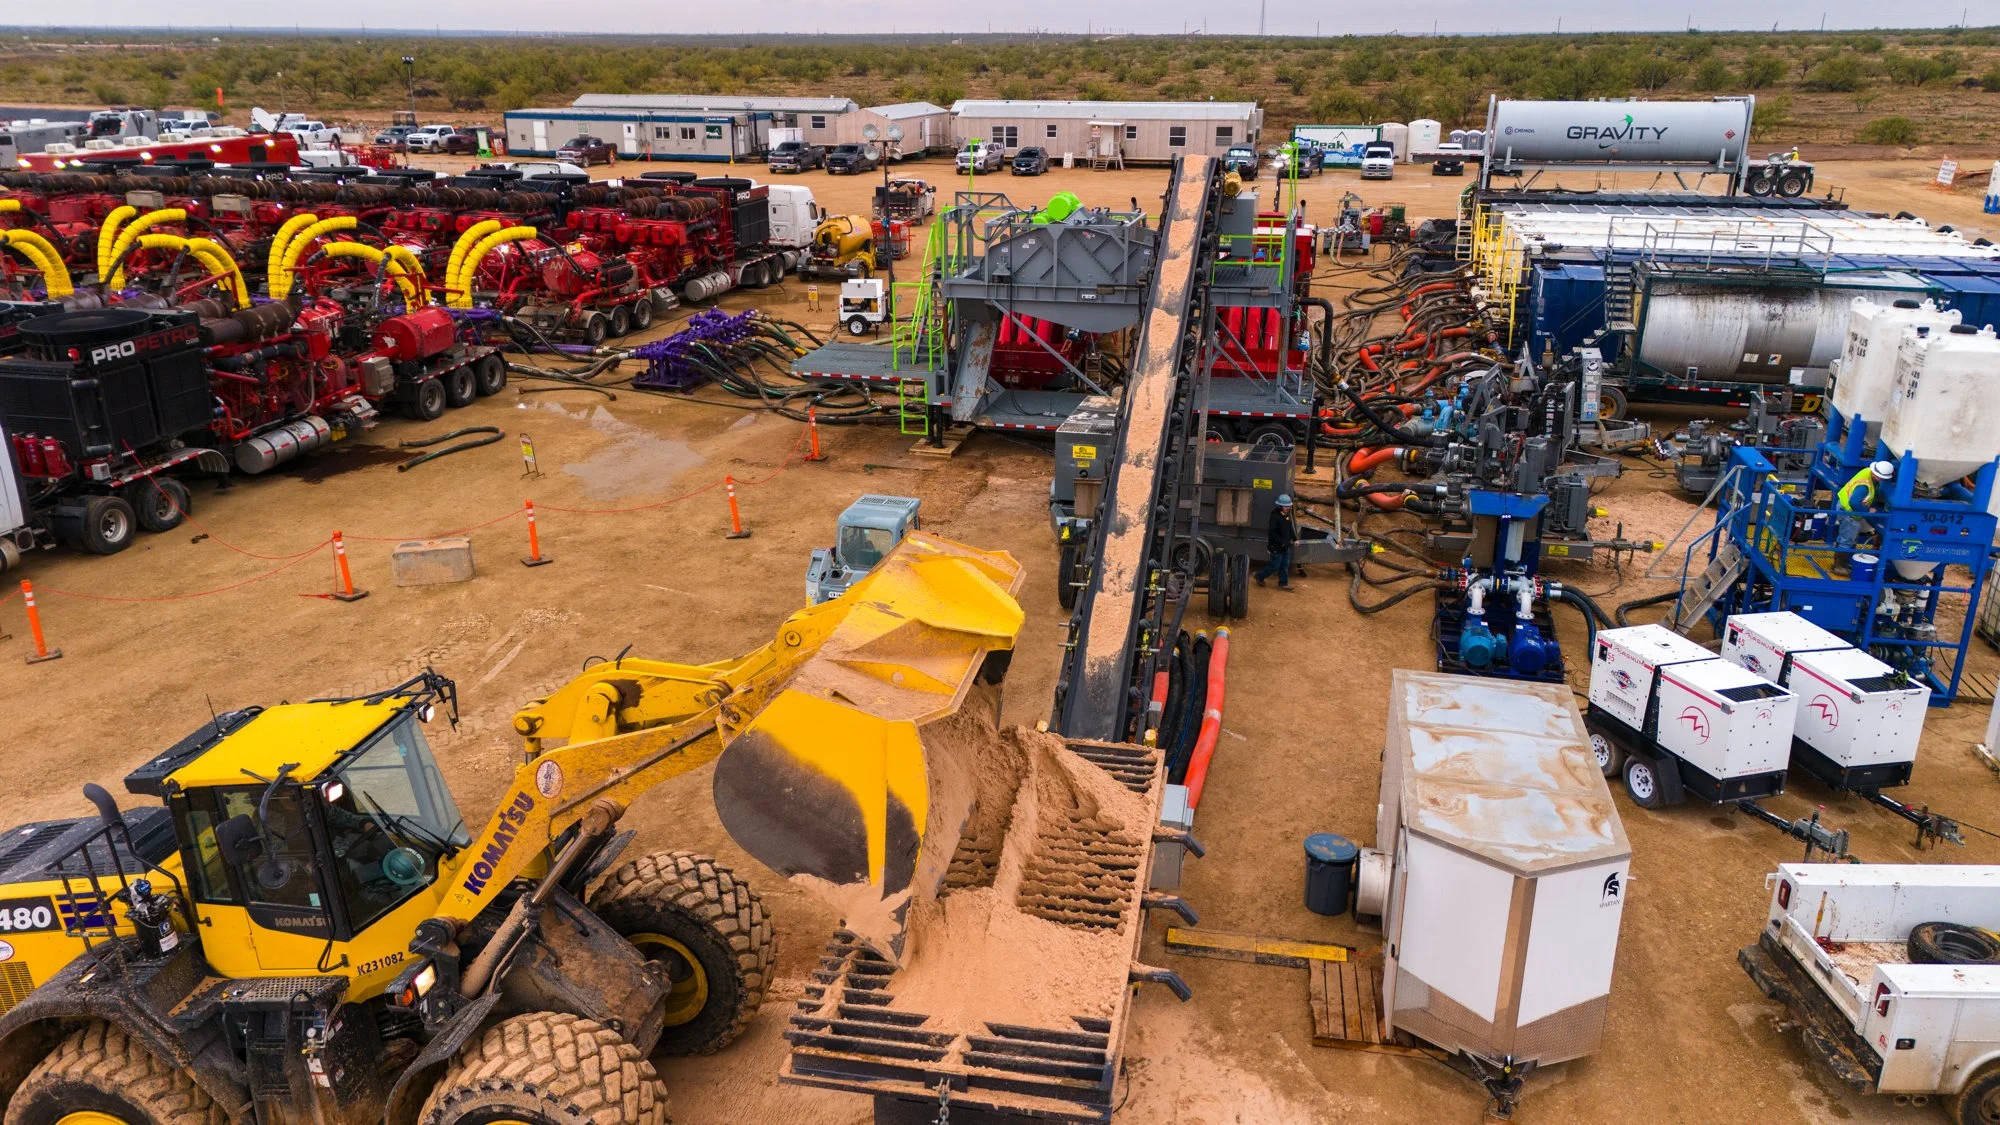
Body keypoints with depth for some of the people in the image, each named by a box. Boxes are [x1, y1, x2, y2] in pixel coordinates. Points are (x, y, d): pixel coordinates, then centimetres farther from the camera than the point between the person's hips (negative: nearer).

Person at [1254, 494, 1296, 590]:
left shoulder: (1287, 515, 4)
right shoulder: (1275, 517, -23)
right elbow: (1272, 533, -24)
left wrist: (1295, 538, 11)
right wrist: (1281, 542, -25)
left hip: (1286, 546, 9)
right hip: (1276, 547, -9)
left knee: (1285, 565, 14)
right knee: (1274, 566, 2)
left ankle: (1283, 583, 25)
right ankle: (1259, 576, 23)